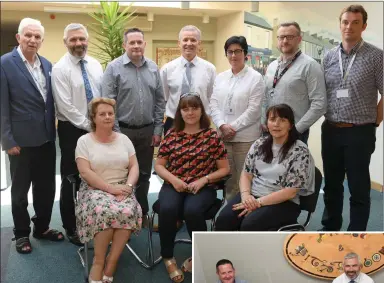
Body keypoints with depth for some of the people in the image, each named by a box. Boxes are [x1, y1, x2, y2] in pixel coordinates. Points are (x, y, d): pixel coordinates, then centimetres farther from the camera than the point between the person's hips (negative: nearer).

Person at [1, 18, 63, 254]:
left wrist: (53, 130, 8)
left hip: (46, 138, 5)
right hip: (22, 139, -5)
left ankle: (42, 227, 34)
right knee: (20, 190, 11)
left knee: (46, 187, 15)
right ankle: (22, 233, 28)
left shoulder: (47, 64, 7)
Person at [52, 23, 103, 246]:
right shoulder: (60, 69, -10)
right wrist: (88, 126, -14)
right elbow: (66, 106, -16)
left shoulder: (96, 65, 6)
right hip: (72, 130, -4)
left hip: (98, 128, 5)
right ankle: (71, 227, 22)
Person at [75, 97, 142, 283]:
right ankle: (99, 263, -14)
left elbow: (134, 166, 6)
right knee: (105, 212, -35)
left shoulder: (123, 139, 11)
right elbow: (85, 172, -10)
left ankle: (110, 265, -16)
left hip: (122, 189, 3)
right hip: (95, 189, -2)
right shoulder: (84, 141, 0)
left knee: (128, 212, -30)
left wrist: (128, 186, -13)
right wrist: (110, 188, -18)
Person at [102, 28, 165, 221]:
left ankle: (142, 213, 27)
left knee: (144, 175, 13)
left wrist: (158, 130, 3)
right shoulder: (114, 68, -6)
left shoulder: (153, 68, 6)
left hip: (147, 131, 4)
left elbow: (160, 101, 8)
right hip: (123, 130, -4)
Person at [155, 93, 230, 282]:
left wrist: (204, 179, -11)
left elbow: (224, 169, 4)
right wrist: (173, 179, -10)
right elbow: (158, 165, 10)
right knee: (167, 209, -30)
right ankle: (168, 257, -6)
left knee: (192, 210, -33)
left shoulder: (212, 136, 3)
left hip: (203, 187, -1)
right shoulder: (171, 135, 8)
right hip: (173, 185, 2)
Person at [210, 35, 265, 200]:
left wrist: (233, 127, -12)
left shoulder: (255, 78, -2)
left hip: (245, 137, -4)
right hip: (222, 136, 4)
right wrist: (222, 126, -10)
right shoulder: (220, 77, 12)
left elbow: (253, 109, -9)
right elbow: (214, 105, 6)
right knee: (228, 179, 9)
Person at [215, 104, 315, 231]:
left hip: (283, 203, -4)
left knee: (249, 225, -31)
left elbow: (290, 192, -12)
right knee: (224, 219, -23)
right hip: (252, 195, 5)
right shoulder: (260, 144, 9)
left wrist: (258, 202, -18)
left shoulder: (300, 151, -8)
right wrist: (246, 195, -13)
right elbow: (246, 173, 9)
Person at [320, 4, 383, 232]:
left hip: (360, 133, -4)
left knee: (359, 188, 6)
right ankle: (330, 228, 31)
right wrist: (329, 120, 7)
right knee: (332, 185, 15)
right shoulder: (329, 57, 7)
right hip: (331, 130, 4)